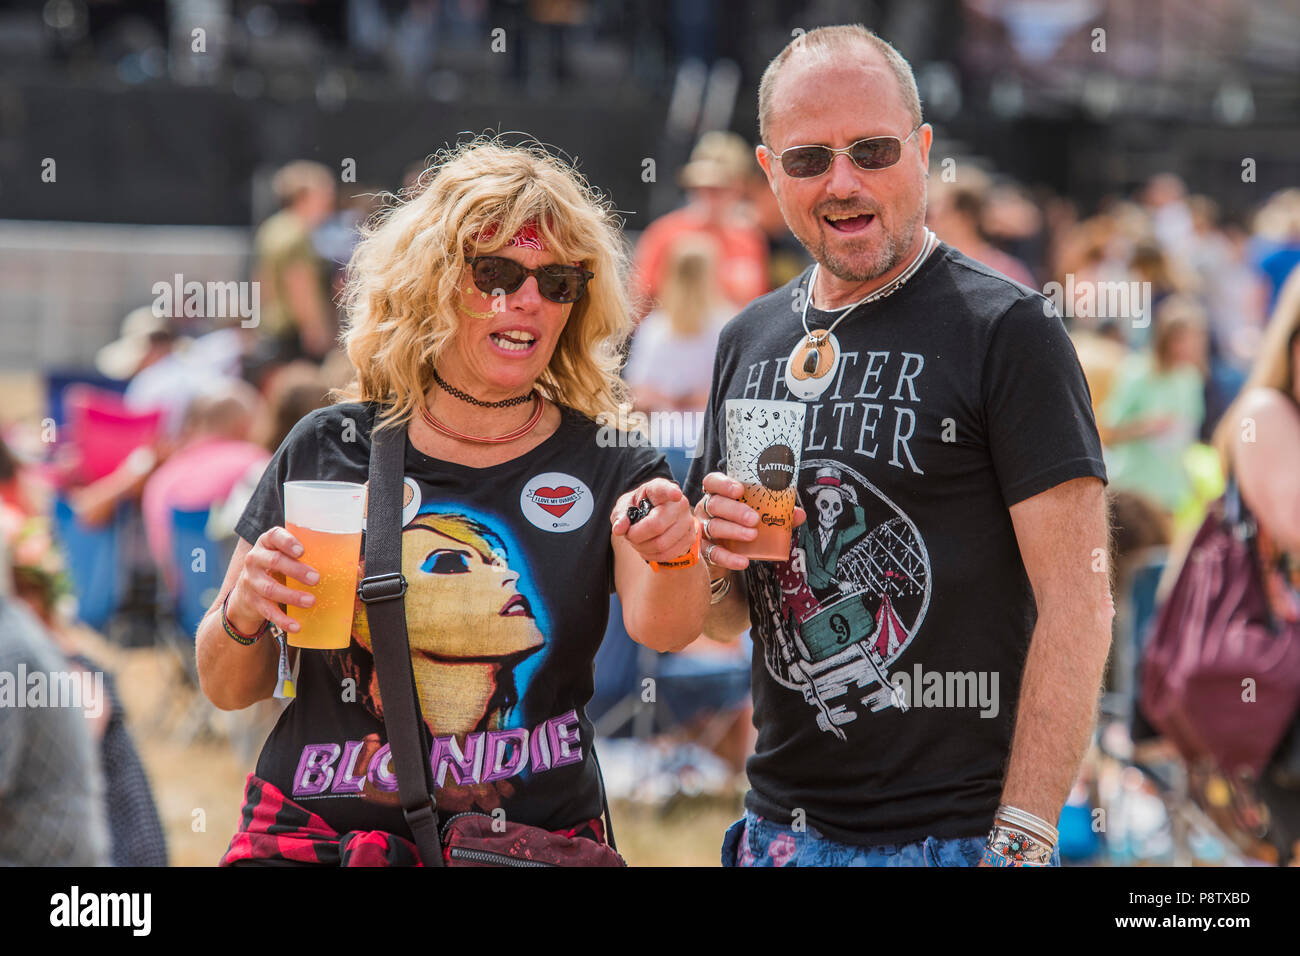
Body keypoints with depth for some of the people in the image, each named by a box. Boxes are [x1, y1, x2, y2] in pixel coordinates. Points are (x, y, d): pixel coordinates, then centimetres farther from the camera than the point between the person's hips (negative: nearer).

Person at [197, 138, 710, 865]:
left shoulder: (611, 471, 5)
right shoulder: (328, 450, 5)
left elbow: (662, 627, -15)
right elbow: (228, 690, 10)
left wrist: (675, 554, -36)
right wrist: (244, 614, -11)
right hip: (315, 837, -1)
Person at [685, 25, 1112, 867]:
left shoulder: (1006, 330, -8)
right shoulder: (748, 342, 11)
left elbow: (1078, 605, -14)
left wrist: (1020, 841, -20)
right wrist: (713, 560, -4)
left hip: (954, 834, -6)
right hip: (778, 828, 6)